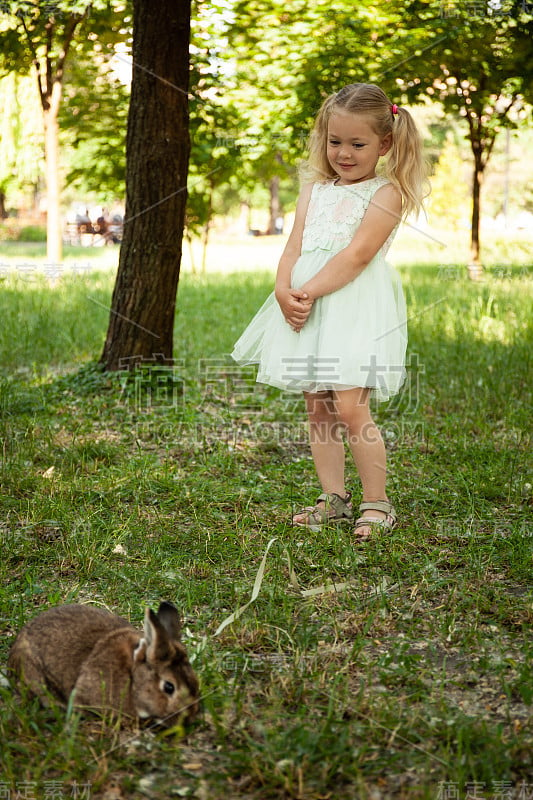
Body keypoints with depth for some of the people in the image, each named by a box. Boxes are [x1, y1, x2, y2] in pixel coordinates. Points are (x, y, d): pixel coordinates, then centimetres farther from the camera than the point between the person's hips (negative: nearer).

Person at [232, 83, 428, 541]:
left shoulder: (386, 193, -3)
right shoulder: (315, 189, 17)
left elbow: (357, 254, -13)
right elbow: (294, 249, 9)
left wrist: (308, 291, -17)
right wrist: (285, 291, -10)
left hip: (356, 307, -6)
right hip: (307, 308, 7)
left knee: (350, 408, -13)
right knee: (318, 408, 8)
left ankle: (377, 502, 1)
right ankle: (334, 499, 18)